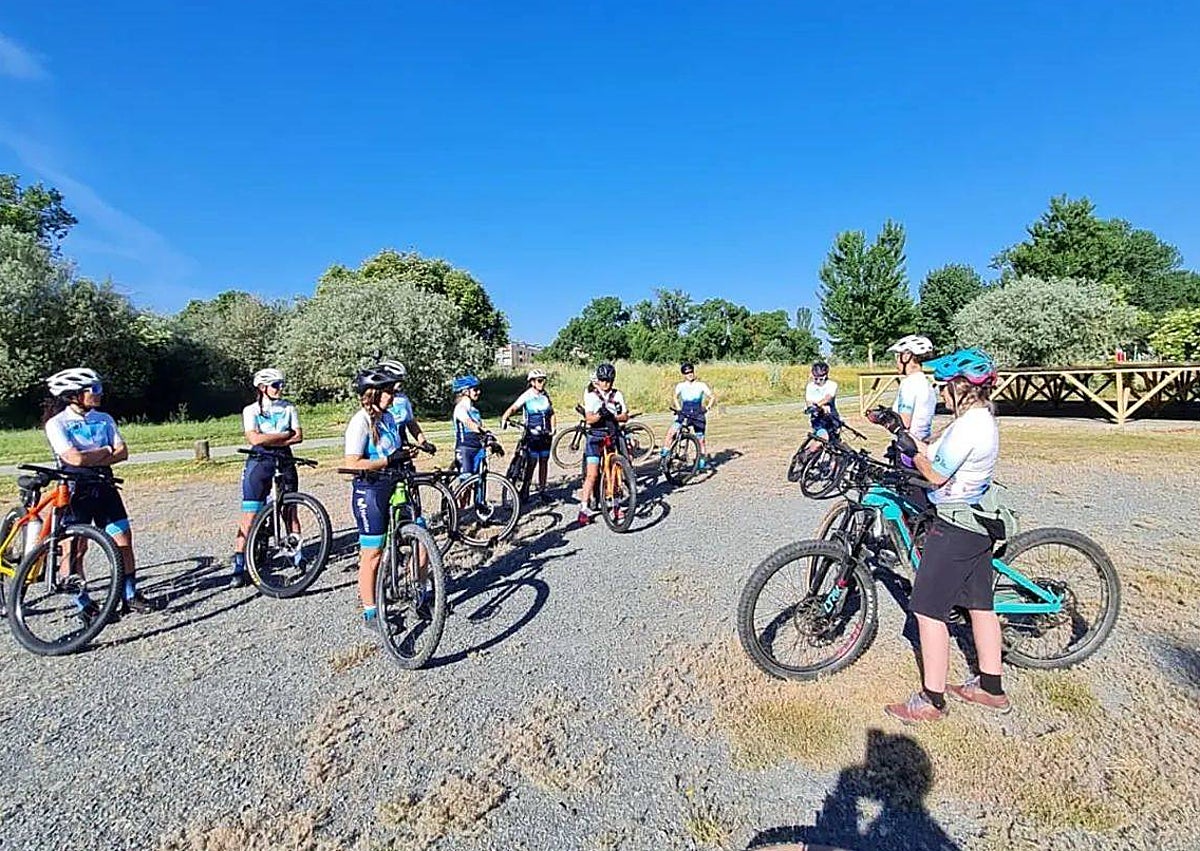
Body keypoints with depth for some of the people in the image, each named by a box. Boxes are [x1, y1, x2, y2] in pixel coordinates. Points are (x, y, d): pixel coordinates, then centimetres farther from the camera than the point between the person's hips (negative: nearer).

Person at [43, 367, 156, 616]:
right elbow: (75, 458, -19)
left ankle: (130, 596, 12)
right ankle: (83, 604, 15)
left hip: (104, 486, 4)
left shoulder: (105, 419, 8)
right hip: (75, 489, -4)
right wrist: (105, 451, -4)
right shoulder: (57, 423, -7)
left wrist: (90, 459, -14)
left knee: (123, 540, 2)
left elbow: (122, 453, -1)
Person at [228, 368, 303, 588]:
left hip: (284, 462, 3)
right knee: (249, 517, -5)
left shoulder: (288, 408, 8)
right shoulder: (251, 410, 1)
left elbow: (298, 436, -1)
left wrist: (269, 440, -10)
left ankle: (298, 555, 19)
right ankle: (239, 567, -1)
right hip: (259, 462, -2)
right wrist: (285, 435, -9)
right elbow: (254, 439, -14)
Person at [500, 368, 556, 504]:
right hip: (532, 434, -4)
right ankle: (524, 490, 8)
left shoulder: (546, 396, 7)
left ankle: (542, 491, 17)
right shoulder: (527, 396, -8)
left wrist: (552, 429, 1)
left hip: (545, 434, 5)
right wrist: (504, 418, -40)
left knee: (544, 462, 8)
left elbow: (551, 414, 14)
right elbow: (513, 407, -22)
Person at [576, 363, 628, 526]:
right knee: (592, 474, -9)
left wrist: (612, 416, -19)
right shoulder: (591, 396, -4)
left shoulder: (617, 395, 6)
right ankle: (584, 508, -5)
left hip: (613, 436, 3)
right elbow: (589, 419, -15)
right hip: (595, 437, -3)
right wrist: (600, 414, -35)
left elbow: (625, 416, 0)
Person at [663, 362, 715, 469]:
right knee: (671, 431, -21)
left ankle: (703, 460, 19)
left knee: (700, 439, 4)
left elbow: (712, 397, 4)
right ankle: (665, 451, -7)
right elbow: (676, 397, 21)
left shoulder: (701, 385, 2)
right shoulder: (680, 386, 5)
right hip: (683, 414, 0)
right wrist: (678, 408, 6)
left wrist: (707, 407, -12)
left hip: (698, 415, 0)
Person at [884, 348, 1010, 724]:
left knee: (928, 609, -2)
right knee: (980, 604, 18)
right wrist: (903, 431, 10)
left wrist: (912, 450, -3)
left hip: (954, 525, -10)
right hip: (977, 522, 10)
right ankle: (991, 688, 32)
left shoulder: (967, 425, -22)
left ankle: (931, 701, 8)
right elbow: (938, 454, 11)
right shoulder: (983, 418, 10)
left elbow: (936, 475, -19)